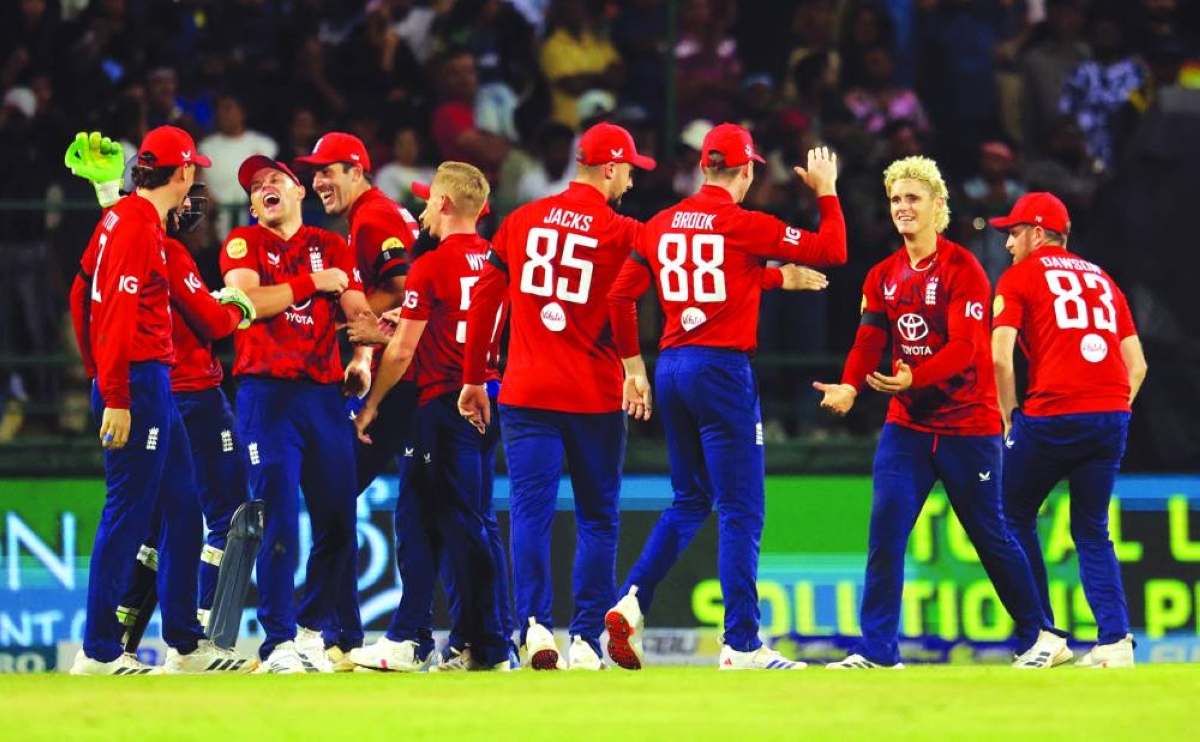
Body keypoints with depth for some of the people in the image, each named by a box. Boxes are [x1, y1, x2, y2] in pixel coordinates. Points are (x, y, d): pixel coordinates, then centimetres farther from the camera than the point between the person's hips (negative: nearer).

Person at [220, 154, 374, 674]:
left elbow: (357, 311, 8)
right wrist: (313, 283, -6)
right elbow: (246, 301, -10)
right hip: (267, 394, -4)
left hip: (325, 394, 4)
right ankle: (279, 644, -7)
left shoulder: (332, 247, 16)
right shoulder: (243, 243, 7)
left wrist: (363, 358, -11)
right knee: (278, 522, -9)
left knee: (338, 524, 3)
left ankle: (311, 630, 19)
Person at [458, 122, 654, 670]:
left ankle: (534, 623, -18)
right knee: (597, 519, 7)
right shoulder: (623, 233, -3)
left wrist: (473, 377, 14)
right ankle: (586, 639, 4)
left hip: (525, 394, 2)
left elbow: (484, 299, 8)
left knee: (530, 511, -1)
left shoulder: (522, 220, 7)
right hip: (595, 397, -2)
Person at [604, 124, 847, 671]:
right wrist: (826, 191, 9)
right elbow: (833, 251, -5)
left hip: (671, 368, 6)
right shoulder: (746, 226, -7)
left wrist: (633, 367, 21)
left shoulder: (661, 226, 9)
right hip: (722, 369, -6)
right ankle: (741, 646, -6)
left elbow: (620, 295, 12)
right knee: (741, 509, -3)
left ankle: (631, 604, 4)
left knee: (690, 501, 19)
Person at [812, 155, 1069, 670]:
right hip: (907, 424, 5)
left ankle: (1040, 637, 20)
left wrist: (914, 378, -37)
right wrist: (849, 386, -19)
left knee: (989, 534, 4)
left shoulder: (962, 269, -10)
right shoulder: (883, 276, 8)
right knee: (884, 528, -9)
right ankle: (877, 651, -9)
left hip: (967, 424, -5)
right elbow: (869, 341, 2)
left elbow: (965, 347, -20)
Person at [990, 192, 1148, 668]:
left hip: (1052, 415, -5)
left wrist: (1010, 419, 2)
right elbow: (1137, 364, 17)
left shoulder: (1020, 276, 5)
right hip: (1112, 414, 5)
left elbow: (1000, 356, -7)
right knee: (1092, 531, 13)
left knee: (1016, 518, 13)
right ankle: (1115, 641, -3)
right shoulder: (1102, 279, 21)